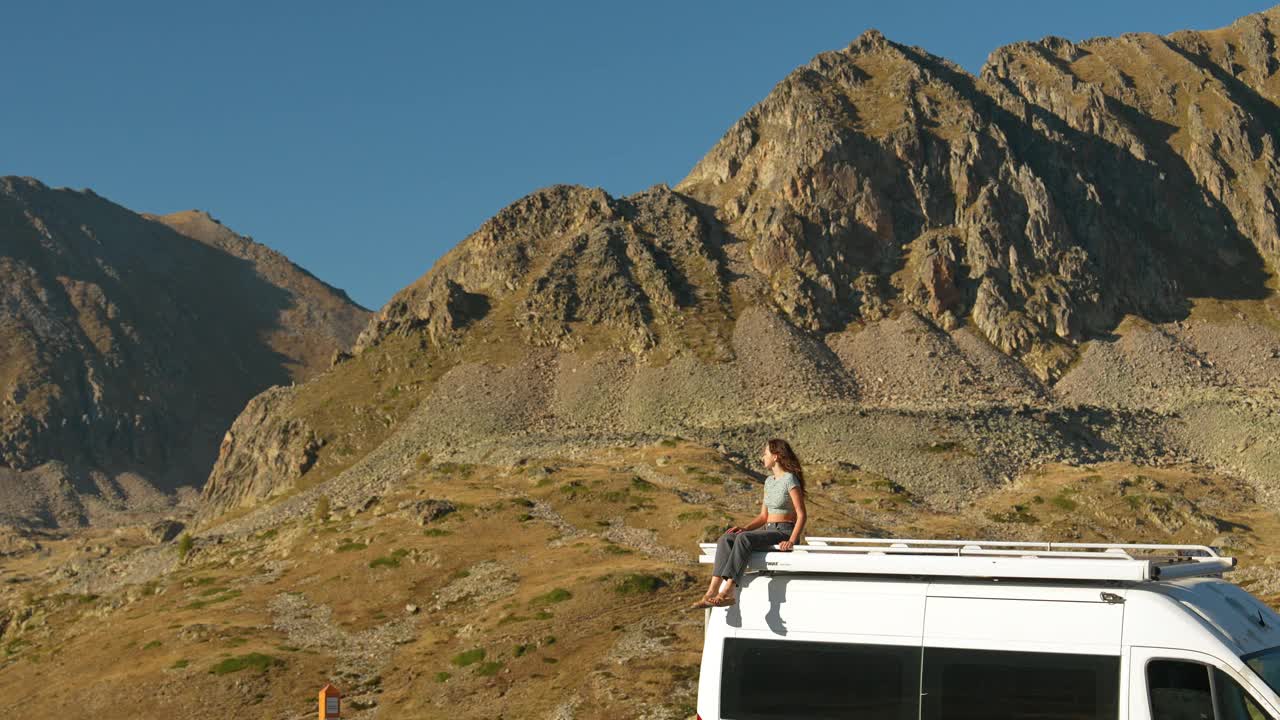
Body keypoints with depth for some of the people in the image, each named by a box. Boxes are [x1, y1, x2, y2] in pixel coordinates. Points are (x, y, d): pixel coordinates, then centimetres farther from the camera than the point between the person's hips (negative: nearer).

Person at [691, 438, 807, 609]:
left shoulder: (790, 480, -8)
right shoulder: (769, 481, 17)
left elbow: (802, 515, -13)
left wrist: (792, 541, -26)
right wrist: (744, 528, 2)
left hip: (784, 533, -8)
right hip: (767, 531, 8)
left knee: (743, 538, -34)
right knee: (725, 540, -16)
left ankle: (727, 592, -40)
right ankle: (712, 592, -30)